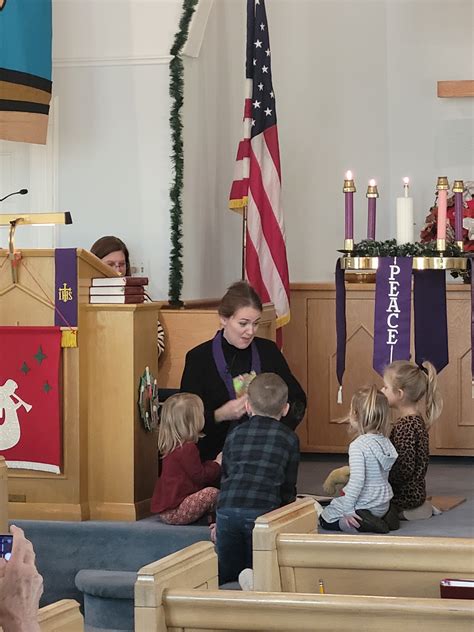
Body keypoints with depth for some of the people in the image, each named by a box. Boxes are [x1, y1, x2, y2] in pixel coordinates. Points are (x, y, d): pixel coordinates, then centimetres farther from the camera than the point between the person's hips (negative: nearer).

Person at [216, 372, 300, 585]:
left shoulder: (235, 434, 20)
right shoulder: (289, 438, 14)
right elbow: (288, 485, 16)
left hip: (227, 510, 2)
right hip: (263, 510, -2)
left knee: (227, 573, 11)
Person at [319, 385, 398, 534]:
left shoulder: (358, 445, -22)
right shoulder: (386, 442, 2)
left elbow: (357, 480, -29)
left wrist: (347, 510, -22)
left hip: (364, 504, -7)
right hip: (383, 505, 7)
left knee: (325, 518, 14)